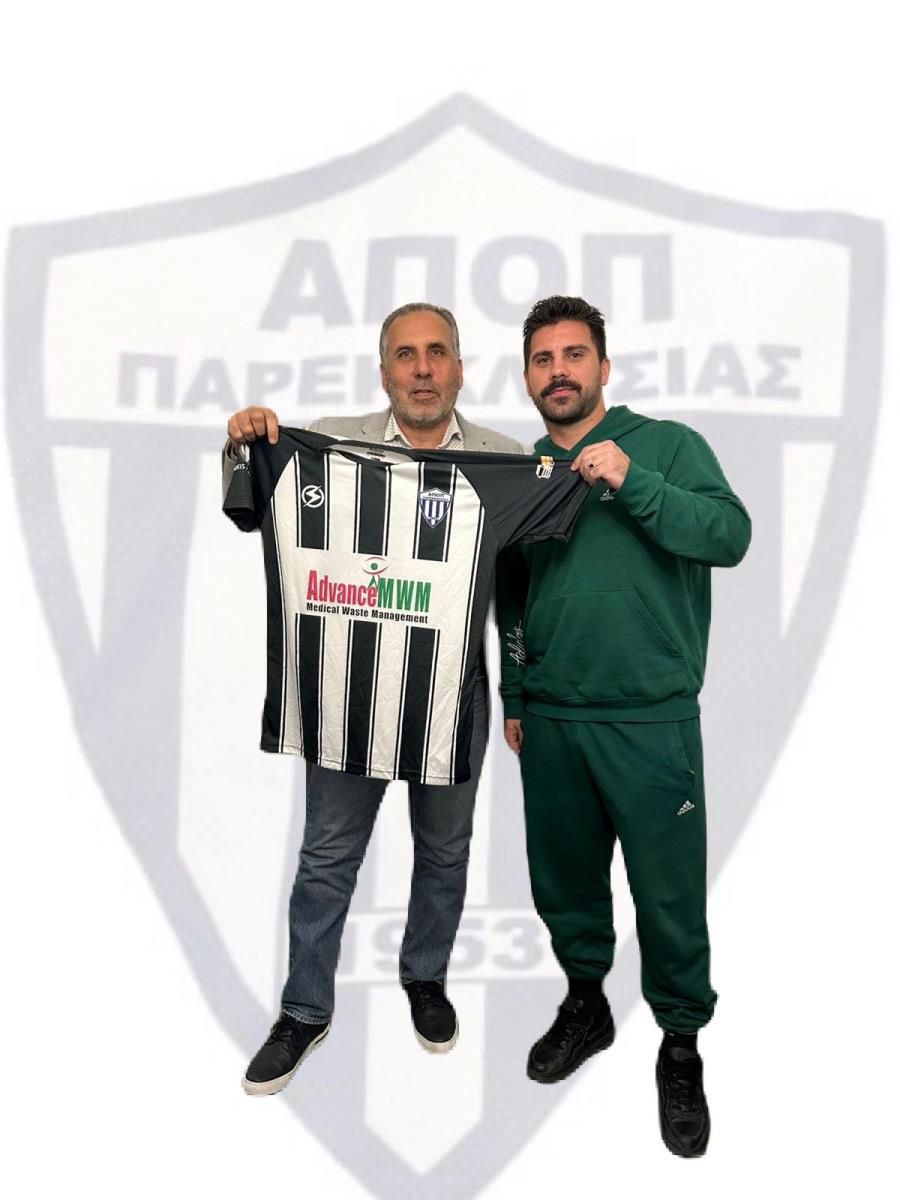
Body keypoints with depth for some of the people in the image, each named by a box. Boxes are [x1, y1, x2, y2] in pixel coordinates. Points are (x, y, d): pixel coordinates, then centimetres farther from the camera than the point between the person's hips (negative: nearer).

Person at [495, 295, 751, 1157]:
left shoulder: (667, 445, 0)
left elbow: (732, 535, -15)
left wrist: (631, 482, -24)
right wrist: (513, 699, 16)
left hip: (650, 718, -4)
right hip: (548, 719, 4)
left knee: (669, 887, 3)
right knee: (563, 872, 16)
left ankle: (681, 1042, 24)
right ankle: (585, 1001, 39)